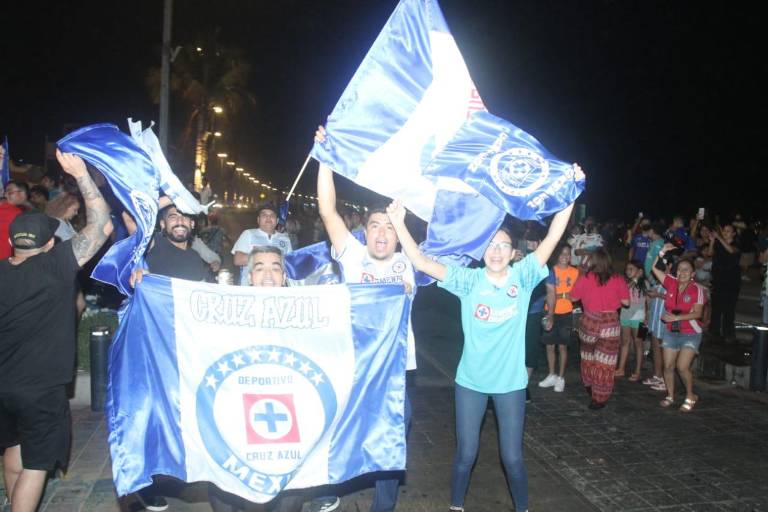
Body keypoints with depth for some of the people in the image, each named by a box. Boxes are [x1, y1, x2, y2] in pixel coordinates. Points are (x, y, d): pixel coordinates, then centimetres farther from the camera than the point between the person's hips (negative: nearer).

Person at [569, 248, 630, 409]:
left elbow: (573, 297, 2)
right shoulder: (618, 280, -6)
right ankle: (599, 398, 11)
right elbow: (626, 302, -4)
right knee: (605, 361, 7)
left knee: (588, 354, 25)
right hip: (610, 324, -1)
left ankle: (589, 385, 40)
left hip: (589, 322, 1)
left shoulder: (584, 278, -6)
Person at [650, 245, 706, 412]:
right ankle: (670, 396, 25)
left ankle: (690, 396, 10)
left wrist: (676, 317, -23)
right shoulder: (672, 283, 1)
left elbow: (697, 313, -16)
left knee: (682, 367, -13)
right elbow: (655, 268, 0)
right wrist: (662, 252, -10)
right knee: (668, 366, 7)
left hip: (690, 334, -4)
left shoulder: (697, 289, -11)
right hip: (671, 332, 4)